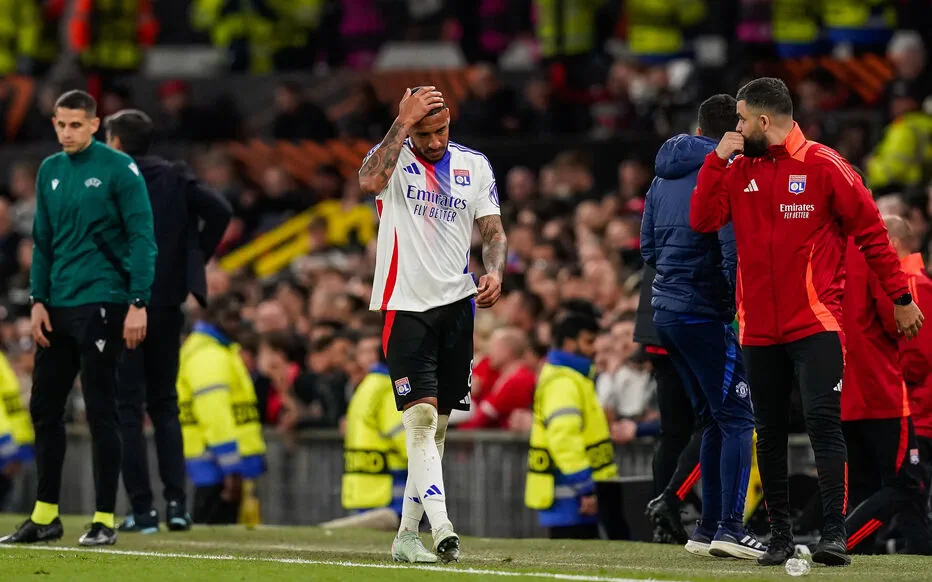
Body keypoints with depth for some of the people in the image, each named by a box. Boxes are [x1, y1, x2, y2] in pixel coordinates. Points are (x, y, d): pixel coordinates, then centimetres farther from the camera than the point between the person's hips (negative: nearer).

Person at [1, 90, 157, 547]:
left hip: (101, 304, -7)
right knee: (44, 409, 8)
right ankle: (45, 515, 17)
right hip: (58, 307, 7)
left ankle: (104, 520, 3)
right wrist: (38, 300, 7)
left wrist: (138, 303, -15)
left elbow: (142, 237, -10)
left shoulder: (118, 168, -8)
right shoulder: (50, 171, 11)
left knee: (100, 413, -3)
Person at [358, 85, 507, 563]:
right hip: (404, 304, -4)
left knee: (436, 424, 7)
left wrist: (494, 272, -9)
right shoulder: (394, 156, -2)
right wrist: (404, 122, -23)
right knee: (421, 415, -16)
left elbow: (493, 231, 11)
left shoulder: (474, 165, 10)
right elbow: (370, 182, -25)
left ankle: (407, 534, 15)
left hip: (456, 303, 4)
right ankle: (441, 527, -25)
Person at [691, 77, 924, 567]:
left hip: (814, 323, -5)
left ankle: (834, 534, -16)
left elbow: (870, 230, -1)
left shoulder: (823, 166, -5)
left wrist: (900, 298, 0)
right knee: (769, 433, 7)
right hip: (759, 326, 5)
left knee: (823, 421, -15)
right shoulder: (739, 171, 10)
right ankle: (779, 536, 15)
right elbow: (702, 219, 0)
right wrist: (717, 159, -5)